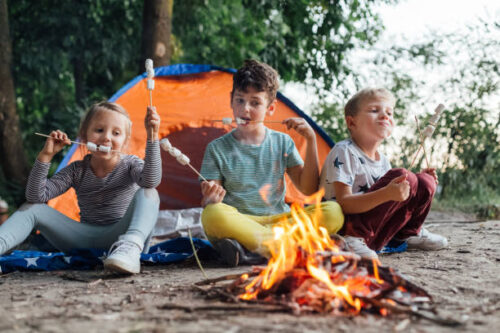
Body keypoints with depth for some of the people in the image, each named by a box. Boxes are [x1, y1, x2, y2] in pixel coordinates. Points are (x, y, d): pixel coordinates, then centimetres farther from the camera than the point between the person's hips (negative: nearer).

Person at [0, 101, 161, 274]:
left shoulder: (130, 164, 0)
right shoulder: (77, 170, 6)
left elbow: (151, 181, -26)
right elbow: (36, 196, -5)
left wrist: (152, 136, -36)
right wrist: (46, 155, -13)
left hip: (119, 236, -3)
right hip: (85, 240, 3)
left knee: (147, 194, -28)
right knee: (32, 209, -7)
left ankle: (130, 247, -55)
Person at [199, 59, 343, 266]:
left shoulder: (282, 143, 13)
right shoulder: (217, 149, 5)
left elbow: (308, 189, 6)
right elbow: (207, 204, 0)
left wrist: (311, 140, 0)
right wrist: (210, 199, -25)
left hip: (277, 220, 2)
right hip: (237, 221, -2)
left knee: (333, 212, -23)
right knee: (213, 215, -37)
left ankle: (249, 249, -29)